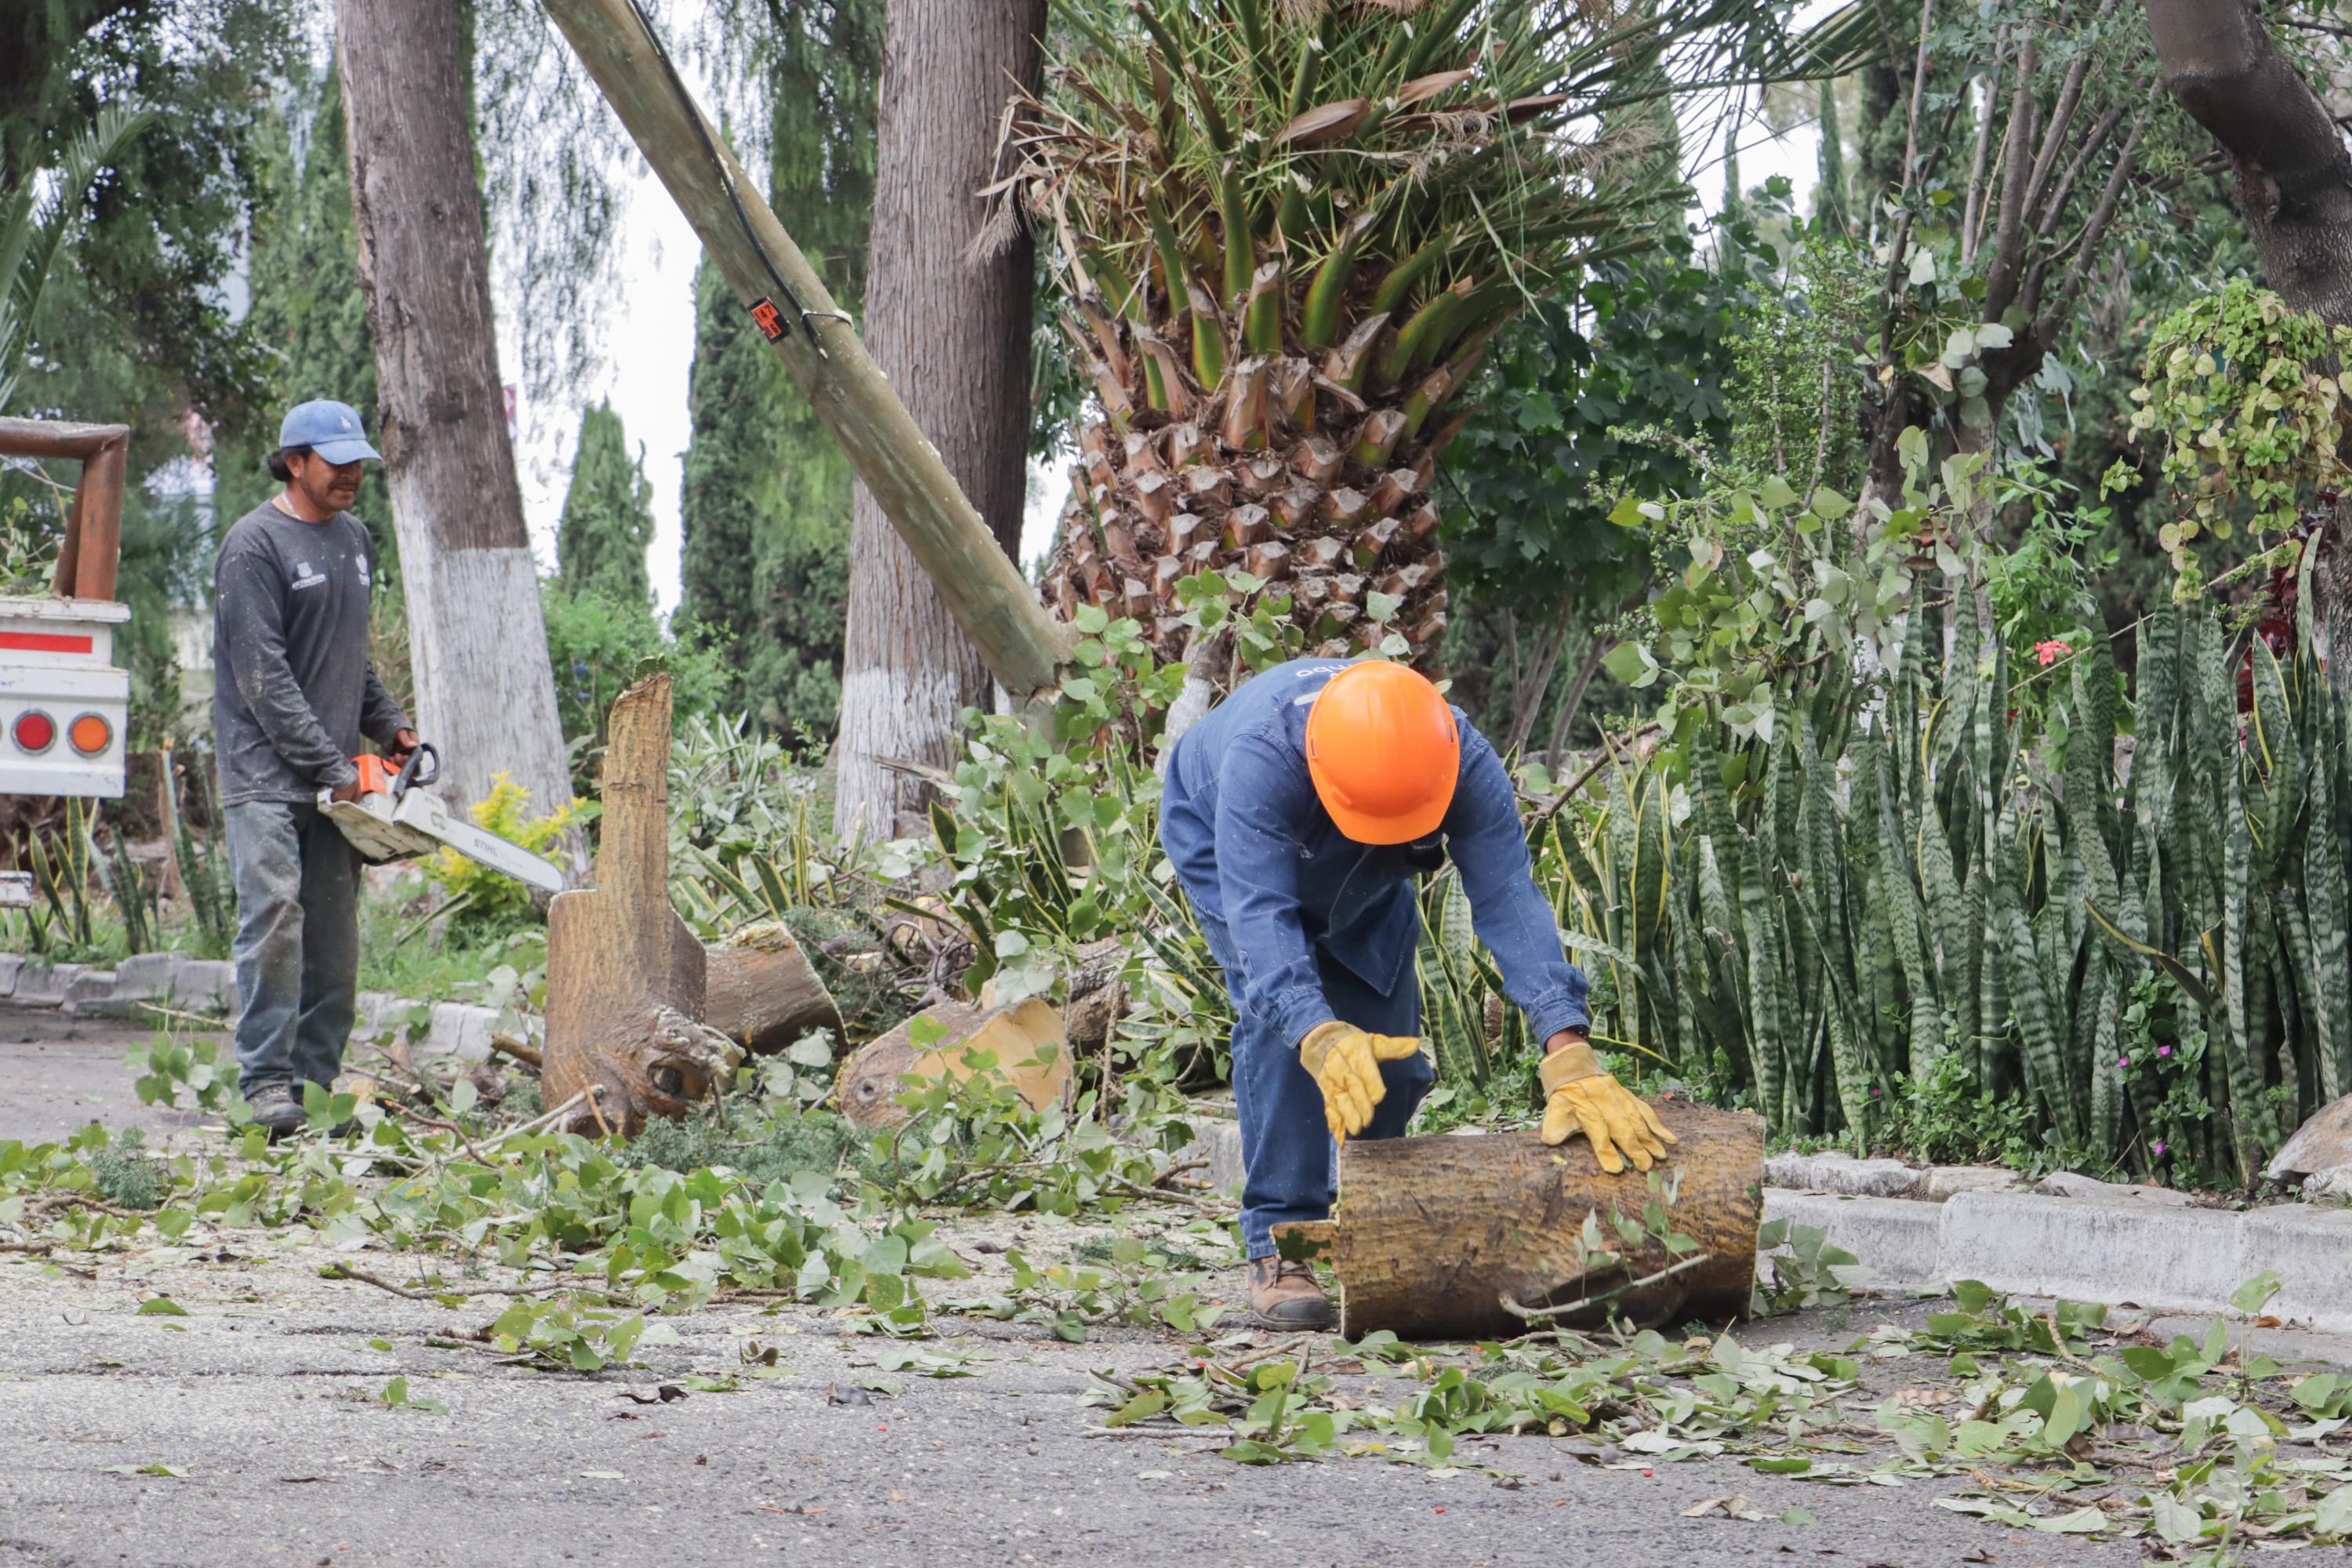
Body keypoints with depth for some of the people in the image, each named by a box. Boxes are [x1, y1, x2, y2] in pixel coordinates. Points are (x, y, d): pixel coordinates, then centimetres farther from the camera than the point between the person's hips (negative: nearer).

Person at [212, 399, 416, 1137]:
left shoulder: (355, 540, 16)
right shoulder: (256, 544, -9)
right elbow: (264, 675, -14)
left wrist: (388, 726, 13)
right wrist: (332, 768, -15)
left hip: (335, 780, 7)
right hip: (266, 774, -7)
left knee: (334, 937, 4)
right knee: (275, 920, -15)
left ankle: (318, 1079, 7)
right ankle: (267, 1083, -15)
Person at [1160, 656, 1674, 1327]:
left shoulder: (1466, 764, -38)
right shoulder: (1262, 754, -47)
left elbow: (1510, 901, -44)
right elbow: (1259, 911, -53)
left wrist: (1569, 1057, -56)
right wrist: (1319, 1039, -69)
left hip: (1363, 883, 3)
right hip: (1224, 847, -3)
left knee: (1387, 1045, -3)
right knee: (1280, 1022, -25)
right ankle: (1279, 1245, -19)